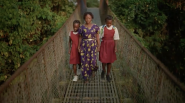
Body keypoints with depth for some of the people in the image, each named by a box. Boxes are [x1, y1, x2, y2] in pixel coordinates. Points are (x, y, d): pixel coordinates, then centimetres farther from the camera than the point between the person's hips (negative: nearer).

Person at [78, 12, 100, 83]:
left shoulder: (95, 27, -1)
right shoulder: (82, 27, -1)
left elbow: (97, 37, 4)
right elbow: (80, 38, 5)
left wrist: (98, 46, 3)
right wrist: (79, 47, 5)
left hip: (93, 45, 0)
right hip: (84, 45, 0)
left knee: (93, 60, -3)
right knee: (85, 61, 2)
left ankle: (93, 67, 35)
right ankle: (86, 77, 15)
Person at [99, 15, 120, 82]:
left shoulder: (114, 29, -2)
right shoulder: (102, 28, -8)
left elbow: (115, 39, 2)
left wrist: (115, 47, -7)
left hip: (111, 46, 2)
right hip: (104, 45, -2)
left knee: (109, 61, 9)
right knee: (104, 61, -3)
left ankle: (108, 75, 26)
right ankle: (103, 70, 30)